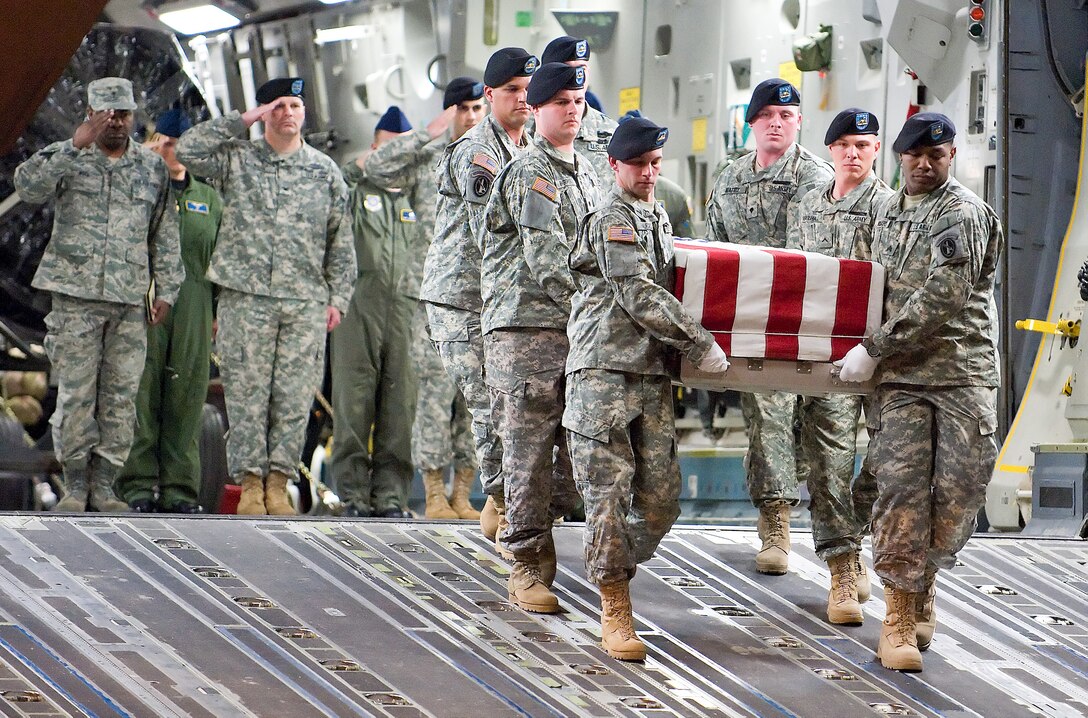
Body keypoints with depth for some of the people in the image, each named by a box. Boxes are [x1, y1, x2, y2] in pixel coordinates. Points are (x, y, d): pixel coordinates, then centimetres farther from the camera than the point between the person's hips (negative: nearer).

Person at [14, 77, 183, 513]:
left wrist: (166, 289, 9)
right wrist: (76, 145, -23)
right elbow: (28, 187, -16)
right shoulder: (67, 157, 4)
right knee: (75, 393, -4)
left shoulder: (152, 167, 12)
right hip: (76, 296, -2)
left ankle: (104, 484, 7)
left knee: (121, 396, 1)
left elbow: (165, 234, 16)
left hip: (131, 300, 3)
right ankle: (75, 484, 5)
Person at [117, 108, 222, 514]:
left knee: (186, 396, 1)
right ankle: (137, 486, -4)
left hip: (193, 308, 3)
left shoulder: (209, 199, 20)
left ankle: (179, 489, 4)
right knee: (141, 393, -6)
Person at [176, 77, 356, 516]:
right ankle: (249, 483, 3)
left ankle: (278, 483, 5)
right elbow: (187, 150, -7)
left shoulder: (325, 172, 13)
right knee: (246, 393, -2)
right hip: (246, 298, -1)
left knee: (294, 397, -1)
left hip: (306, 303, 1)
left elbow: (341, 243, 14)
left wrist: (338, 298, 6)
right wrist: (242, 121, -4)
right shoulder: (238, 160, 8)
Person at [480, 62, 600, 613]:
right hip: (526, 324, -7)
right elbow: (547, 259, -17)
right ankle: (528, 564, -3)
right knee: (529, 447, -6)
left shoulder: (584, 170, 20)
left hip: (578, 327, 7)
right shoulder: (530, 171, -7)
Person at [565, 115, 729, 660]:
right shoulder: (613, 220, -7)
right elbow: (640, 298, -15)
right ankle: (616, 615, -3)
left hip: (652, 374, 8)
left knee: (660, 497, 2)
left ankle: (614, 575, 21)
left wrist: (687, 347, 20)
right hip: (604, 371, -8)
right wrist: (701, 345, -15)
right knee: (609, 492, -7)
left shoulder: (657, 217, 20)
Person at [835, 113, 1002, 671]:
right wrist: (876, 350, 14)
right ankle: (899, 615, -3)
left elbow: (941, 299, -16)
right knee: (900, 486, -7)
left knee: (961, 484, -5)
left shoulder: (963, 214, -8)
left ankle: (922, 582, 19)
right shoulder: (889, 211, 14)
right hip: (901, 375, 4)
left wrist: (872, 349, -15)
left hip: (963, 373, -4)